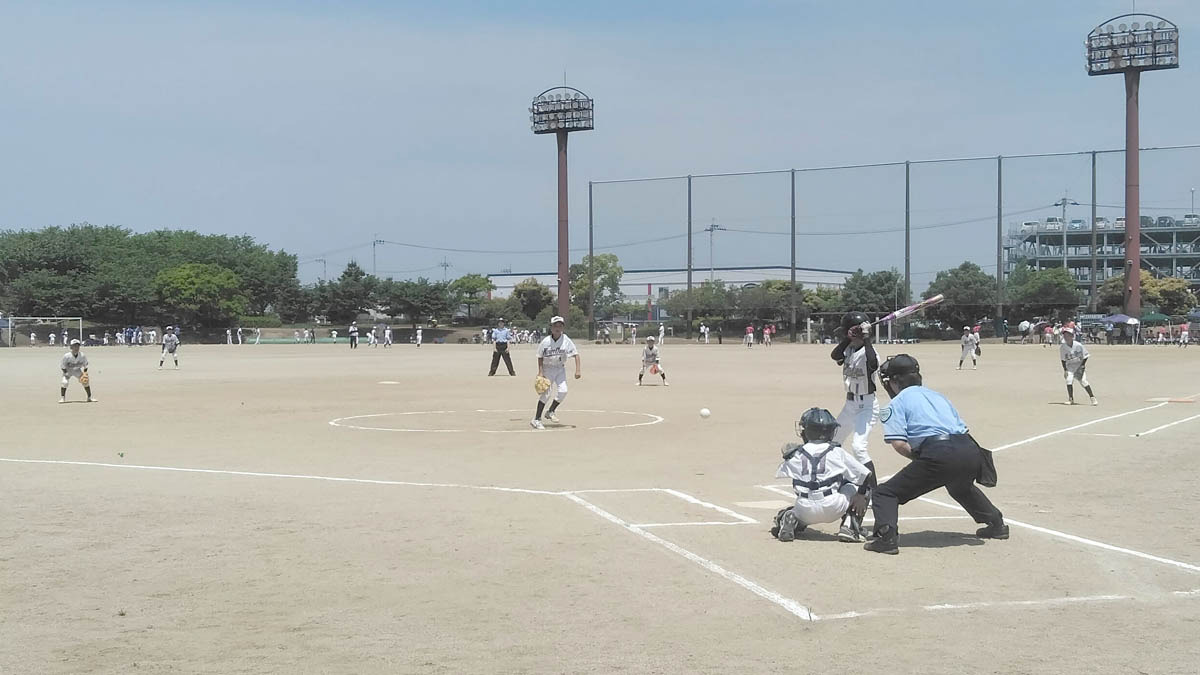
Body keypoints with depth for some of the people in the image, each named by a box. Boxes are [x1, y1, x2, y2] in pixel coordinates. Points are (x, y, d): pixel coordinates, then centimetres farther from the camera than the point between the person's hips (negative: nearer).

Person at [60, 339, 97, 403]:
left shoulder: (82, 356, -20)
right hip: (68, 371, -2)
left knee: (86, 382, -7)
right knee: (65, 382, -24)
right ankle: (62, 398, -7)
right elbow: (62, 366, -16)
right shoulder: (67, 356, -27)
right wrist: (66, 373, -24)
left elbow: (85, 365, -5)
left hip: (77, 371, 2)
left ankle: (90, 397, 8)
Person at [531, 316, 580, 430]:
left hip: (560, 369, 2)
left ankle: (551, 412, 13)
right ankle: (536, 419, -4)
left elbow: (576, 354, -12)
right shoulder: (546, 342, -13)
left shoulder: (566, 340, -12)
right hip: (548, 368, -2)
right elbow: (540, 357, -1)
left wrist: (578, 370, -20)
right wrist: (540, 372, -8)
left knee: (563, 391, -11)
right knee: (546, 393, -10)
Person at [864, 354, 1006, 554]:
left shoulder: (897, 402, 10)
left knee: (885, 493, 1)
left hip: (939, 454, -7)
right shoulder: (938, 396, 30)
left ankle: (886, 536, -20)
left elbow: (899, 444, -4)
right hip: (970, 450, 7)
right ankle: (996, 524, 45)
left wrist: (918, 458, 11)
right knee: (961, 487, 42)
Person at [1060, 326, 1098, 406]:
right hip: (1070, 367, 2)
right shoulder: (1062, 347, -10)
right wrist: (1065, 370, -6)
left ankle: (1092, 398, -2)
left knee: (1083, 381, -13)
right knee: (1069, 380, -16)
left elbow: (1085, 356, -6)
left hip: (1080, 366, -2)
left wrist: (1082, 366, -13)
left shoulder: (1078, 345, -17)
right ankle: (1071, 399, -3)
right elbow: (1063, 359, 0)